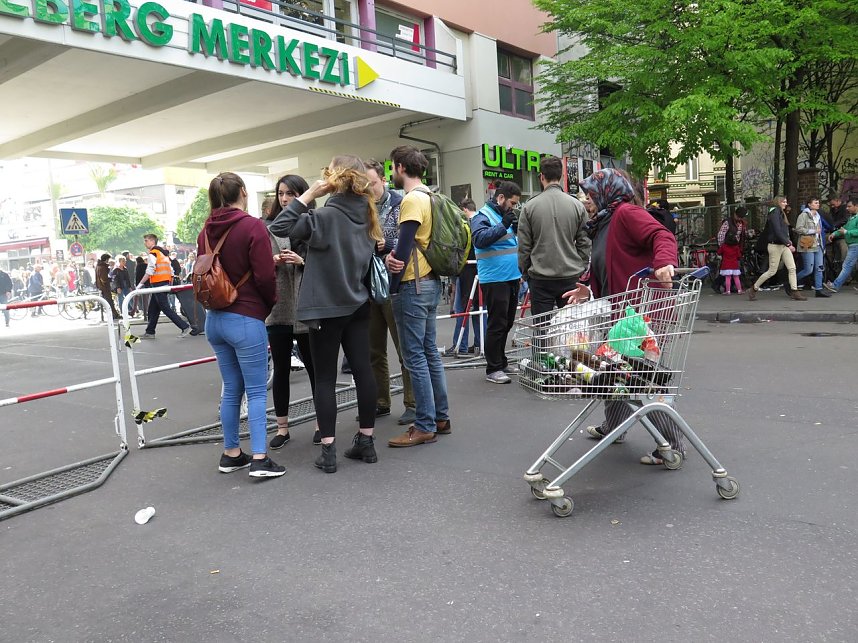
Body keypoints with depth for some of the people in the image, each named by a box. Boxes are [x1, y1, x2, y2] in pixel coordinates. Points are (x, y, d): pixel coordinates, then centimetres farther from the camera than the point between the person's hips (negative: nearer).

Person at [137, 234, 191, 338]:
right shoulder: (163, 253, 17)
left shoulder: (153, 253, -10)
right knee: (153, 309, 14)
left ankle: (185, 326, -9)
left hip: (158, 284, -9)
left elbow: (149, 271, -19)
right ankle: (150, 332, 18)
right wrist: (170, 284, 21)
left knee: (165, 308, -7)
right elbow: (171, 270, 17)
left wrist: (140, 284, -15)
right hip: (165, 283, 9)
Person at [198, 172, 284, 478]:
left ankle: (231, 453, 23)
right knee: (256, 391, -1)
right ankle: (259, 459, -1)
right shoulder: (252, 226, -12)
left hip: (215, 318, 7)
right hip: (246, 320, -7)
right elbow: (265, 276, -14)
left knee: (231, 389, 15)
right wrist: (271, 303, 3)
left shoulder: (206, 231, 9)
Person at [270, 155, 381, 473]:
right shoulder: (365, 212, 6)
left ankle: (328, 451, 4)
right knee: (363, 370, 8)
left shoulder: (327, 215, -16)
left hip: (327, 308, -6)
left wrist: (308, 195, -14)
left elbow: (279, 228, -19)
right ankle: (366, 441, 17)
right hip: (358, 304, 6)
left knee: (325, 378, 1)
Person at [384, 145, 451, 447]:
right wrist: (392, 255, -7)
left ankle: (425, 427, 1)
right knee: (430, 352, 14)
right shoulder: (429, 198, 15)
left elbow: (404, 246, -17)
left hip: (413, 286, -10)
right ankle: (441, 417, 21)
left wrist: (394, 287, -8)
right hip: (430, 283, 10)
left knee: (415, 357, -4)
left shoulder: (412, 200, -14)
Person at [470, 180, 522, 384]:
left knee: (507, 323, 15)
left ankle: (501, 362, 27)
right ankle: (493, 369, 2)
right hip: (494, 279, -9)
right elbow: (480, 239, -25)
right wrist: (503, 225, -27)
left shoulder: (507, 216, 18)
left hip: (512, 277, 9)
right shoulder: (482, 216, -9)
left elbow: (518, 242, 25)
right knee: (497, 325, -6)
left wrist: (518, 228, 5)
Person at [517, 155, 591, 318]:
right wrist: (582, 268, 14)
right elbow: (584, 243, 2)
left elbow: (524, 246, -1)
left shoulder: (529, 207, -4)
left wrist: (525, 272, 10)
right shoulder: (577, 205, 0)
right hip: (571, 276, 1)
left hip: (540, 279, -1)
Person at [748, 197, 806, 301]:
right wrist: (788, 244, -23)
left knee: (792, 268, 0)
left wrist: (787, 240, 2)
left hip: (784, 245, 9)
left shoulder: (781, 214, 15)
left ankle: (794, 292, 1)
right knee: (772, 271, -2)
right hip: (775, 245, -9)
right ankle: (753, 289, 10)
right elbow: (777, 231, -22)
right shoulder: (774, 214, -13)